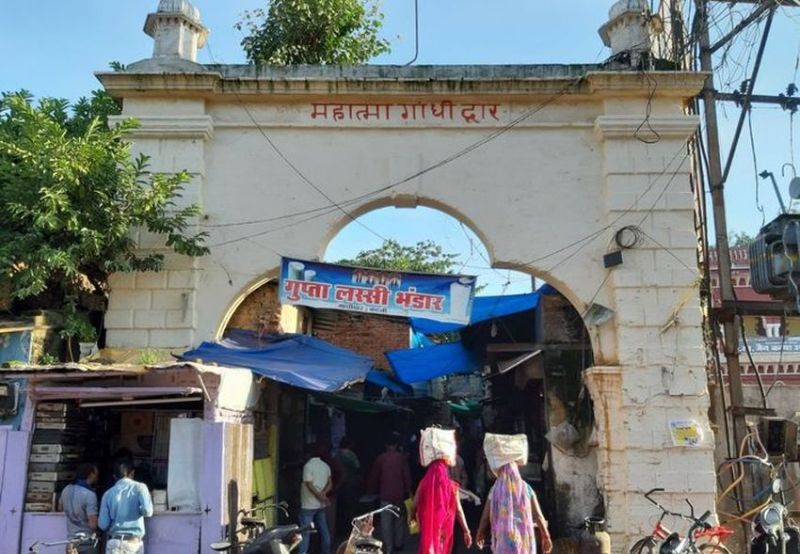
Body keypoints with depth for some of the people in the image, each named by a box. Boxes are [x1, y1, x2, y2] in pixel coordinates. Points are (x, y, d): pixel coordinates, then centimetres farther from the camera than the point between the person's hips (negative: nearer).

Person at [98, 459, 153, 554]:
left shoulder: (108, 494, 4)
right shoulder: (139, 487, -1)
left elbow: (103, 524, 1)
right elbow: (147, 511, -14)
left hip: (114, 542, 1)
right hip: (135, 542, -1)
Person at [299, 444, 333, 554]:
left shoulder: (308, 465, -14)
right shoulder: (326, 466, 6)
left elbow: (309, 485, -18)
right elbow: (330, 483, 3)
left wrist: (321, 496, -11)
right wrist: (323, 493, -12)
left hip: (308, 505, -6)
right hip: (321, 505, 6)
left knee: (305, 532, -4)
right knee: (324, 530, 14)